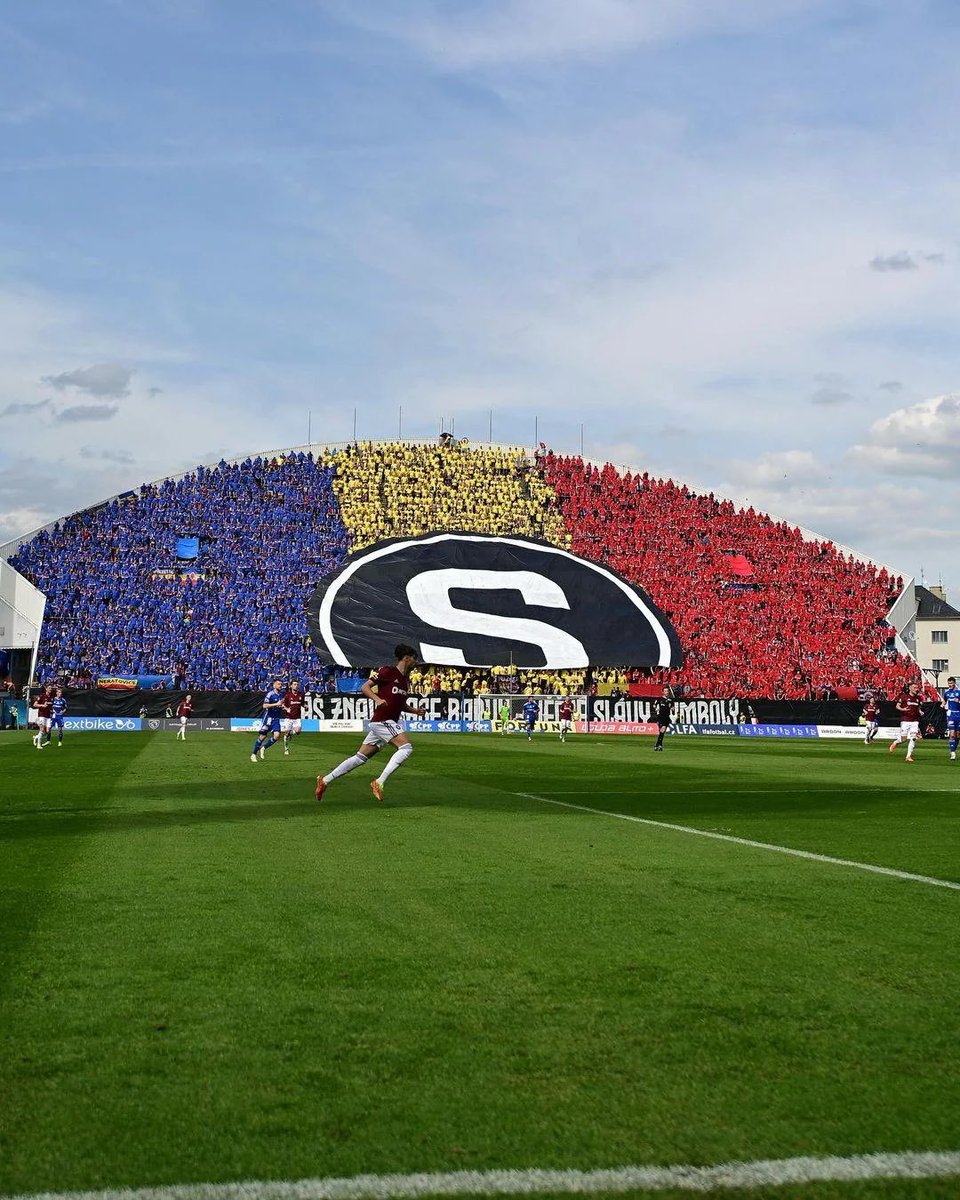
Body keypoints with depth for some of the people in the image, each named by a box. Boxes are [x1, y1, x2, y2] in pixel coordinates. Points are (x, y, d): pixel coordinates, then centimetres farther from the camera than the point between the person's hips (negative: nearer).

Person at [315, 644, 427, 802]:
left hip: (390, 722, 9)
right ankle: (379, 782, -22)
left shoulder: (406, 680, 18)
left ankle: (325, 780, 16)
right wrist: (377, 699, -25)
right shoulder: (388, 672, -7)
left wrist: (415, 710, 13)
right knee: (406, 747, -21)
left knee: (360, 757, 10)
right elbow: (365, 687, -9)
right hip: (382, 720, -9)